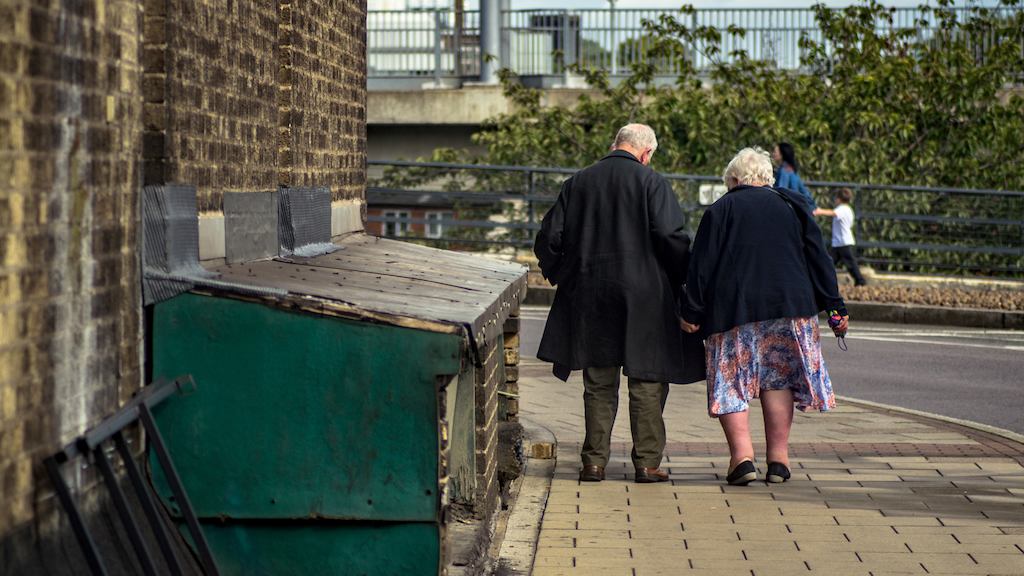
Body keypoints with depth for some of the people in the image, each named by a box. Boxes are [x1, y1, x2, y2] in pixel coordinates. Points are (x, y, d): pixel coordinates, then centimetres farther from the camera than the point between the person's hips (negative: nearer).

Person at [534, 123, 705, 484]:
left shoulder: (578, 183, 7)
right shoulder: (651, 183, -5)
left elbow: (549, 238, 6)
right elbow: (671, 236, -14)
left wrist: (562, 277, 20)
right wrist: (683, 281, 0)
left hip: (589, 296, 4)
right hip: (643, 296, -3)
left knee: (599, 385, 11)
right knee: (647, 383, 5)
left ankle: (594, 462, 10)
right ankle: (647, 462, 5)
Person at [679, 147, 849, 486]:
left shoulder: (719, 211, 4)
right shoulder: (792, 207, 11)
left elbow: (700, 267, -1)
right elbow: (819, 260, 9)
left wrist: (691, 313, 2)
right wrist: (835, 307, 10)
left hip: (732, 311, -2)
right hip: (789, 306, 2)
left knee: (730, 384, 3)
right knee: (779, 380, 11)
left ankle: (742, 456, -11)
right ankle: (778, 460, 6)